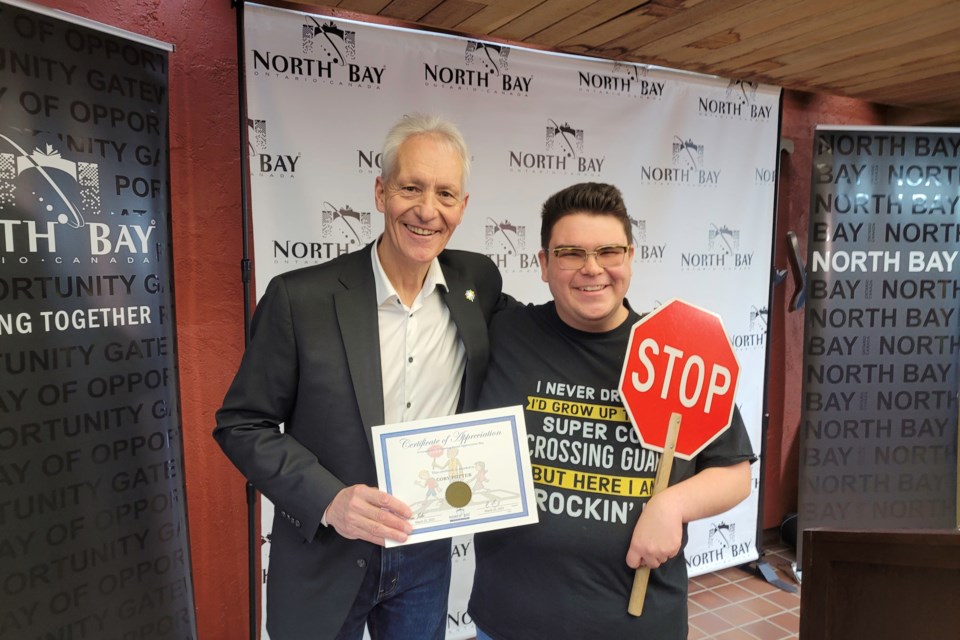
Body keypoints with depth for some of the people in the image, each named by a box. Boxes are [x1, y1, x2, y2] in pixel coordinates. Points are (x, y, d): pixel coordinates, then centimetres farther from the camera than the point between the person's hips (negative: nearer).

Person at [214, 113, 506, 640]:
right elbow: (241, 425, -9)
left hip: (427, 554, 3)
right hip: (323, 556, -2)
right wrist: (328, 500, -22)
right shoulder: (300, 298, -16)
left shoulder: (480, 282, -6)